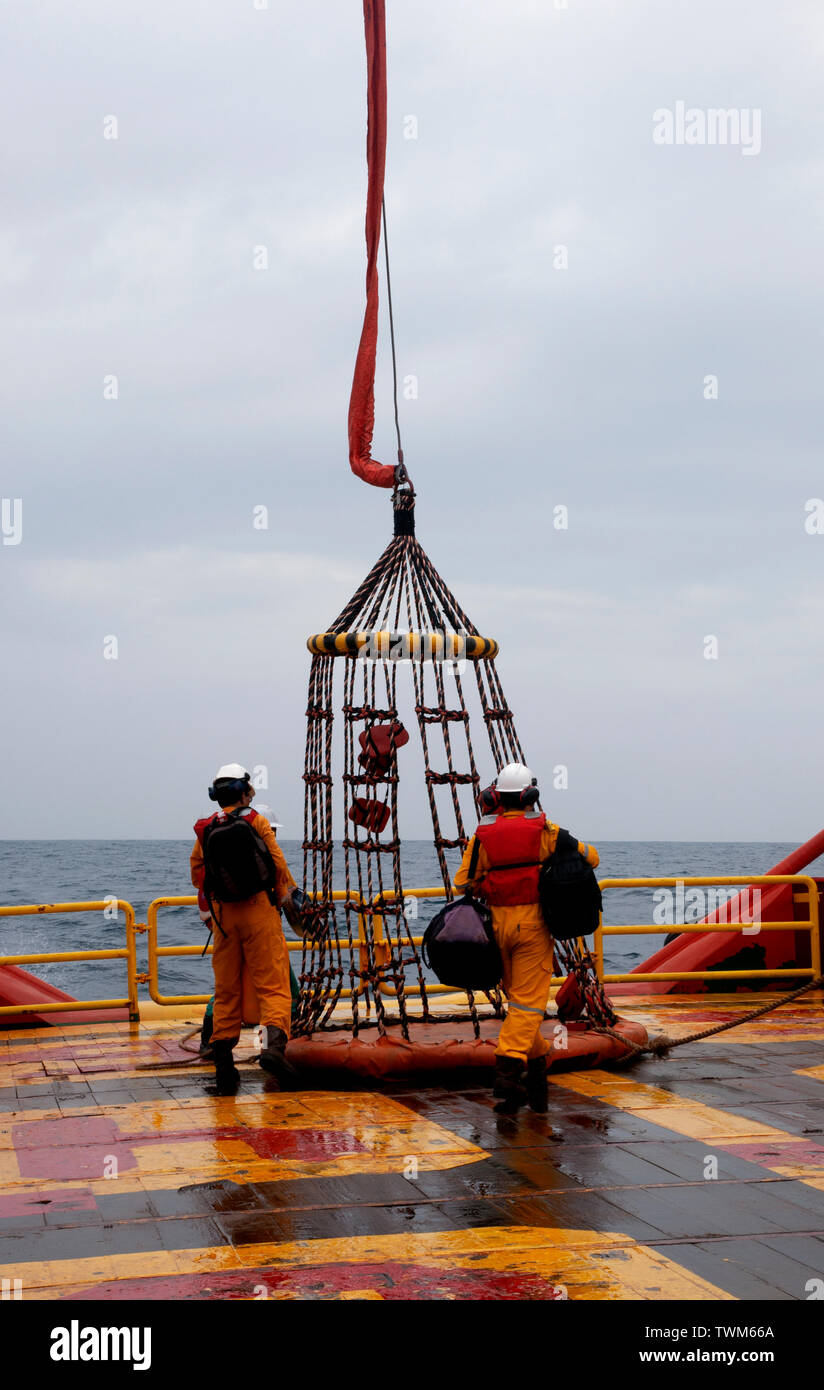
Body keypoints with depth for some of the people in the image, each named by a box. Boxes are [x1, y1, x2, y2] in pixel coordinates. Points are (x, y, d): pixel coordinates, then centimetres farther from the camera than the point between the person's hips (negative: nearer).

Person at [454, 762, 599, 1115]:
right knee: (528, 1000, -3)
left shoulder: (482, 836, 0)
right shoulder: (545, 831, -4)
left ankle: (537, 1061, 21)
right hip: (532, 922, -2)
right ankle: (508, 1070, -16)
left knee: (517, 996, 17)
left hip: (496, 924, 2)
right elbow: (590, 857, 5)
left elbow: (463, 884, 0)